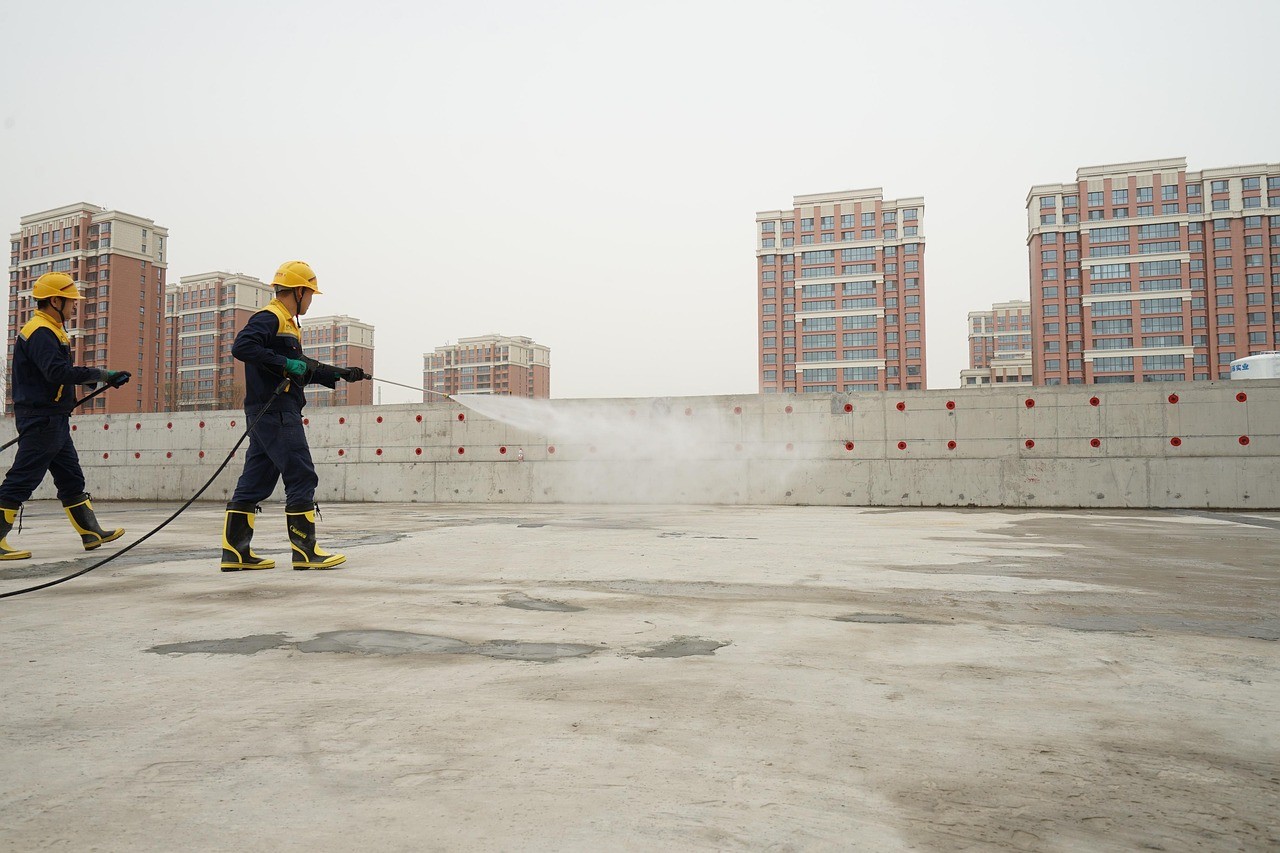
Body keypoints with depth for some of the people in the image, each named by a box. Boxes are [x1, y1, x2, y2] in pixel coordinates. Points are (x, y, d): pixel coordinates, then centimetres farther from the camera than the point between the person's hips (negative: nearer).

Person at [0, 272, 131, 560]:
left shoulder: (50, 331, 18)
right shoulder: (40, 332, -15)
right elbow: (57, 372, -29)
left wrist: (92, 378, 13)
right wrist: (100, 374, -28)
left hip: (53, 420, 11)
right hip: (41, 419, -11)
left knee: (72, 479, 15)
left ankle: (91, 533, 22)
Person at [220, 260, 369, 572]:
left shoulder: (287, 324, 24)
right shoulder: (270, 318, -8)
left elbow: (303, 371, 29)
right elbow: (241, 347, -23)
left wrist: (341, 374, 25)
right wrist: (285, 364, -22)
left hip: (269, 414, 10)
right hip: (274, 411, -10)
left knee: (255, 484, 9)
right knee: (301, 478, -8)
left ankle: (235, 552, 12)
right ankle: (305, 551, -4)